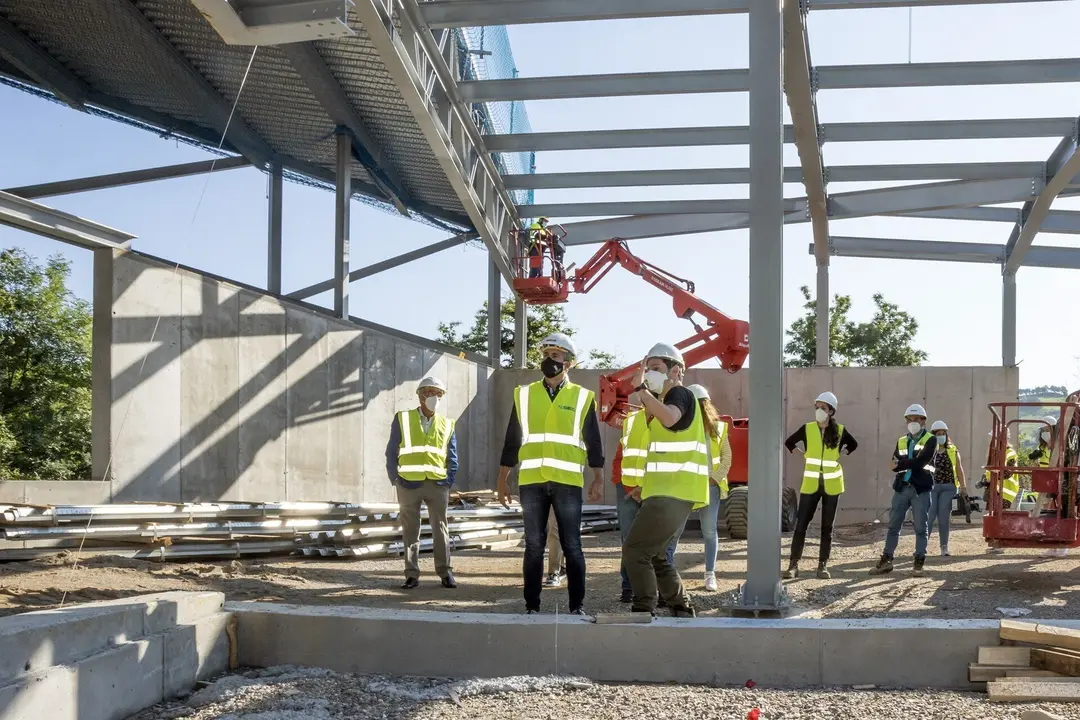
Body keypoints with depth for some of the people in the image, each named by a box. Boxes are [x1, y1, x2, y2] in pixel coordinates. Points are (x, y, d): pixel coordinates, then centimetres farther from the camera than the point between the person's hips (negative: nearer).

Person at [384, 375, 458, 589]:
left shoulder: (446, 425, 11)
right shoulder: (403, 419, 5)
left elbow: (452, 459, 12)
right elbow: (391, 453, 5)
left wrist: (448, 483, 2)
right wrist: (395, 480, -2)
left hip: (437, 484, 1)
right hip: (409, 484, -1)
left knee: (440, 529, 3)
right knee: (410, 531, 3)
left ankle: (445, 573, 10)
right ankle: (412, 575, 8)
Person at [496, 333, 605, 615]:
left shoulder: (582, 397, 6)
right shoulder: (524, 394, 10)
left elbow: (593, 443, 6)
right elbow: (512, 440, 11)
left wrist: (598, 479, 0)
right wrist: (503, 479, 9)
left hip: (567, 483, -1)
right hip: (531, 482, 1)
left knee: (571, 546, 1)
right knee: (534, 546, 4)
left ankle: (577, 606, 9)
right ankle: (532, 606, 10)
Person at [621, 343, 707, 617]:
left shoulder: (680, 394, -8)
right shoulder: (668, 399, 24)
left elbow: (669, 418, -33)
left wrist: (640, 388, -29)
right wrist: (647, 484, 29)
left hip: (673, 493, -11)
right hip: (669, 492, 11)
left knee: (635, 550, -13)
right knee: (654, 555, 16)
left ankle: (644, 611, -11)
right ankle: (682, 610, 21)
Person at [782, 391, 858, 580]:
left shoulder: (840, 431, -1)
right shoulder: (807, 429, -2)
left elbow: (853, 445, 17)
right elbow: (789, 442, 12)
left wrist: (841, 456, 8)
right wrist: (803, 455, 6)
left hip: (831, 485, 0)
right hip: (810, 484, 0)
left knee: (827, 526, 6)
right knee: (801, 524, -5)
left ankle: (823, 565, 11)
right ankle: (793, 565, -3)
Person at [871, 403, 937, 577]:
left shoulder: (930, 440, 0)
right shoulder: (901, 441, 16)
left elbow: (921, 461, -16)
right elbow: (894, 465, 4)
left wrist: (901, 464, -8)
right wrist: (910, 463, -14)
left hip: (921, 489, -4)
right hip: (901, 487, 5)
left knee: (920, 527, -1)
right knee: (893, 525, 5)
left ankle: (919, 562, 6)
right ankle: (886, 560, 10)